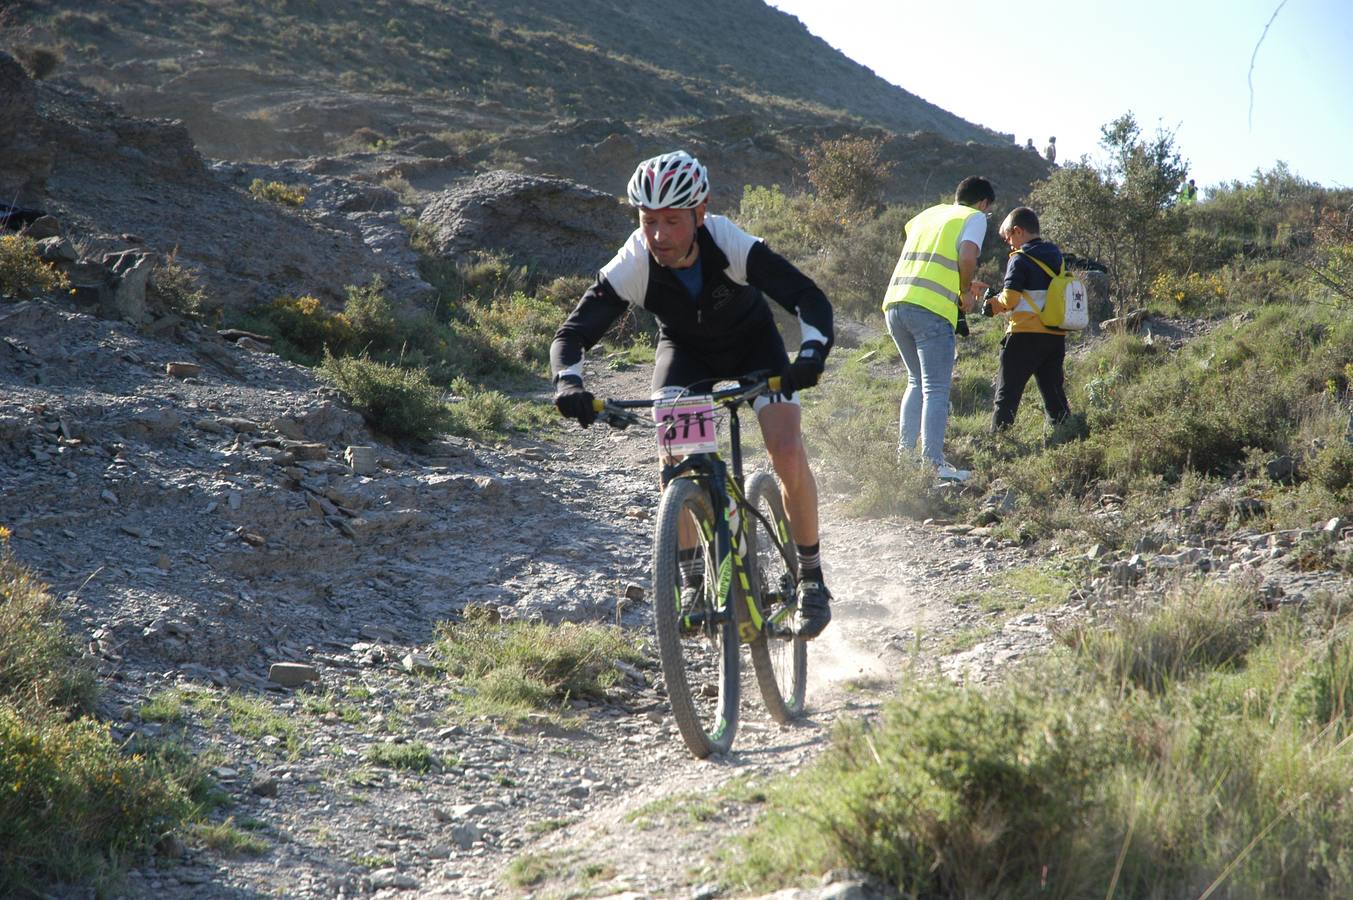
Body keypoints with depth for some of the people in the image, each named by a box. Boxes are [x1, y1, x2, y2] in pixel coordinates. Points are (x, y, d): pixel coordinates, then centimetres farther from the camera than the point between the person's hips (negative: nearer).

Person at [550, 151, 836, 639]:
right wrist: (568, 382, -52)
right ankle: (691, 577, -4)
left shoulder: (732, 245, -36)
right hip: (685, 351, 1)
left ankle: (811, 576, -1)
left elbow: (809, 297, -37)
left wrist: (810, 355, -56)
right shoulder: (632, 266, -31)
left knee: (788, 452, -19)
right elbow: (572, 332, -30)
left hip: (753, 341, -1)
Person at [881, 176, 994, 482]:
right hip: (930, 310, -6)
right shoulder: (975, 217, 7)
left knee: (918, 382, 20)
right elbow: (967, 256, -12)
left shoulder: (928, 213, 25)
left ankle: (904, 453, 17)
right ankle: (933, 464, -9)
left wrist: (963, 285, 36)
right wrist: (965, 291, 3)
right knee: (936, 390, -3)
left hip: (894, 303, 6)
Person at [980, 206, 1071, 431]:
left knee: (1007, 392, -1)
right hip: (1056, 336, 6)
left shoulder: (1020, 259, -8)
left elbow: (1010, 299, -16)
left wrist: (995, 304, 5)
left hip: (1025, 335, -6)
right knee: (1054, 392, 13)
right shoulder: (1056, 256, 13)